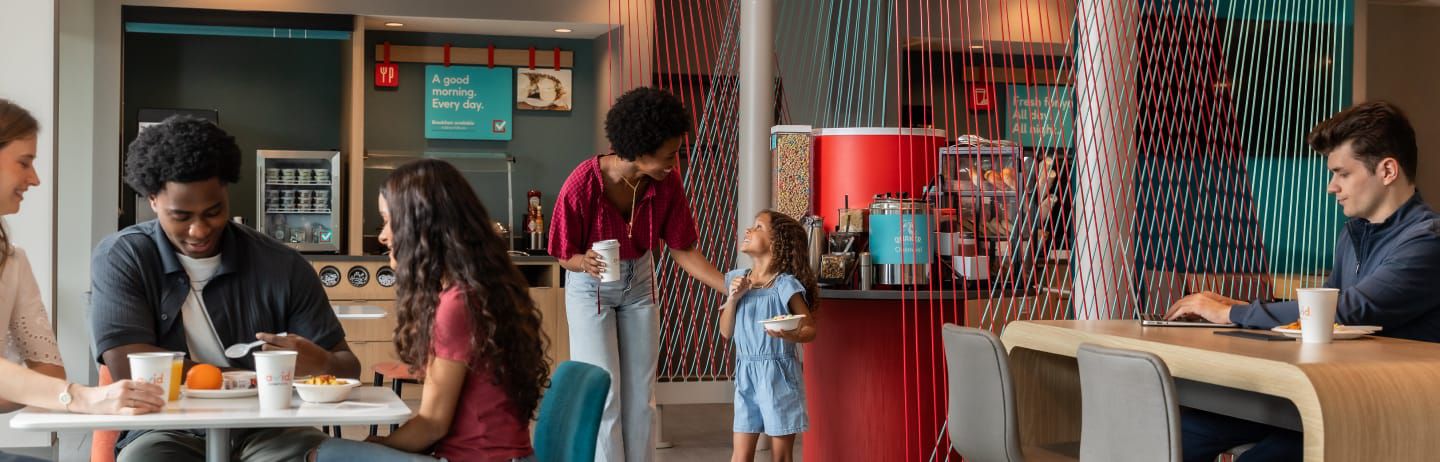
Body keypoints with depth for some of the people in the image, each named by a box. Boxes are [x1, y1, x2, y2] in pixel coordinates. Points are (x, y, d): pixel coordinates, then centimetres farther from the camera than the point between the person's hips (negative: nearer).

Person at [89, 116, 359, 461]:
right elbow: (128, 366, -13)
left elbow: (348, 367, 5)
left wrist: (320, 364, -21)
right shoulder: (120, 260, 0)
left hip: (266, 432, 1)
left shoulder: (283, 267, 2)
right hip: (168, 434, -1)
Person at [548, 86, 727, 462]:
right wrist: (586, 263, -40)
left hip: (638, 285, 4)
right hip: (591, 288, -4)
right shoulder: (583, 184, -30)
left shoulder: (667, 184, -20)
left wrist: (731, 287, -21)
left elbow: (684, 250, -11)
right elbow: (565, 255, -17)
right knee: (605, 396, -5)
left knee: (640, 397, 9)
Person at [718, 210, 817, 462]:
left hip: (779, 375, -4)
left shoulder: (785, 285, -10)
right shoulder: (738, 280, 5)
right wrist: (733, 298, -7)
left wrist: (790, 335, -29)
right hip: (746, 375, 4)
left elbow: (810, 330, -8)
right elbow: (726, 332, 7)